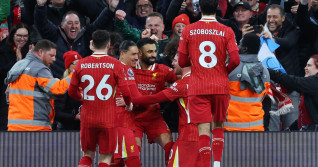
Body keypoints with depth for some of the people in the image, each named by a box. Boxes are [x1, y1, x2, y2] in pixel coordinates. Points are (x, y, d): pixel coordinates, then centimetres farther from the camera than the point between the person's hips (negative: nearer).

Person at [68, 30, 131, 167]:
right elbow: (125, 91, -10)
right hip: (108, 119, -3)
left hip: (87, 118, 3)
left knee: (88, 155, 16)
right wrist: (128, 104, 12)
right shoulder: (115, 64, -7)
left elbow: (72, 92, 6)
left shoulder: (81, 64, 1)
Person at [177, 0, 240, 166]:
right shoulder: (226, 31, -2)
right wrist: (225, 70, 11)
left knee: (203, 130, -3)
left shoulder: (188, 30, -1)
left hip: (197, 88, -1)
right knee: (218, 126, 18)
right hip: (220, 87, 1)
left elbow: (182, 62, 2)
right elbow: (235, 59, -10)